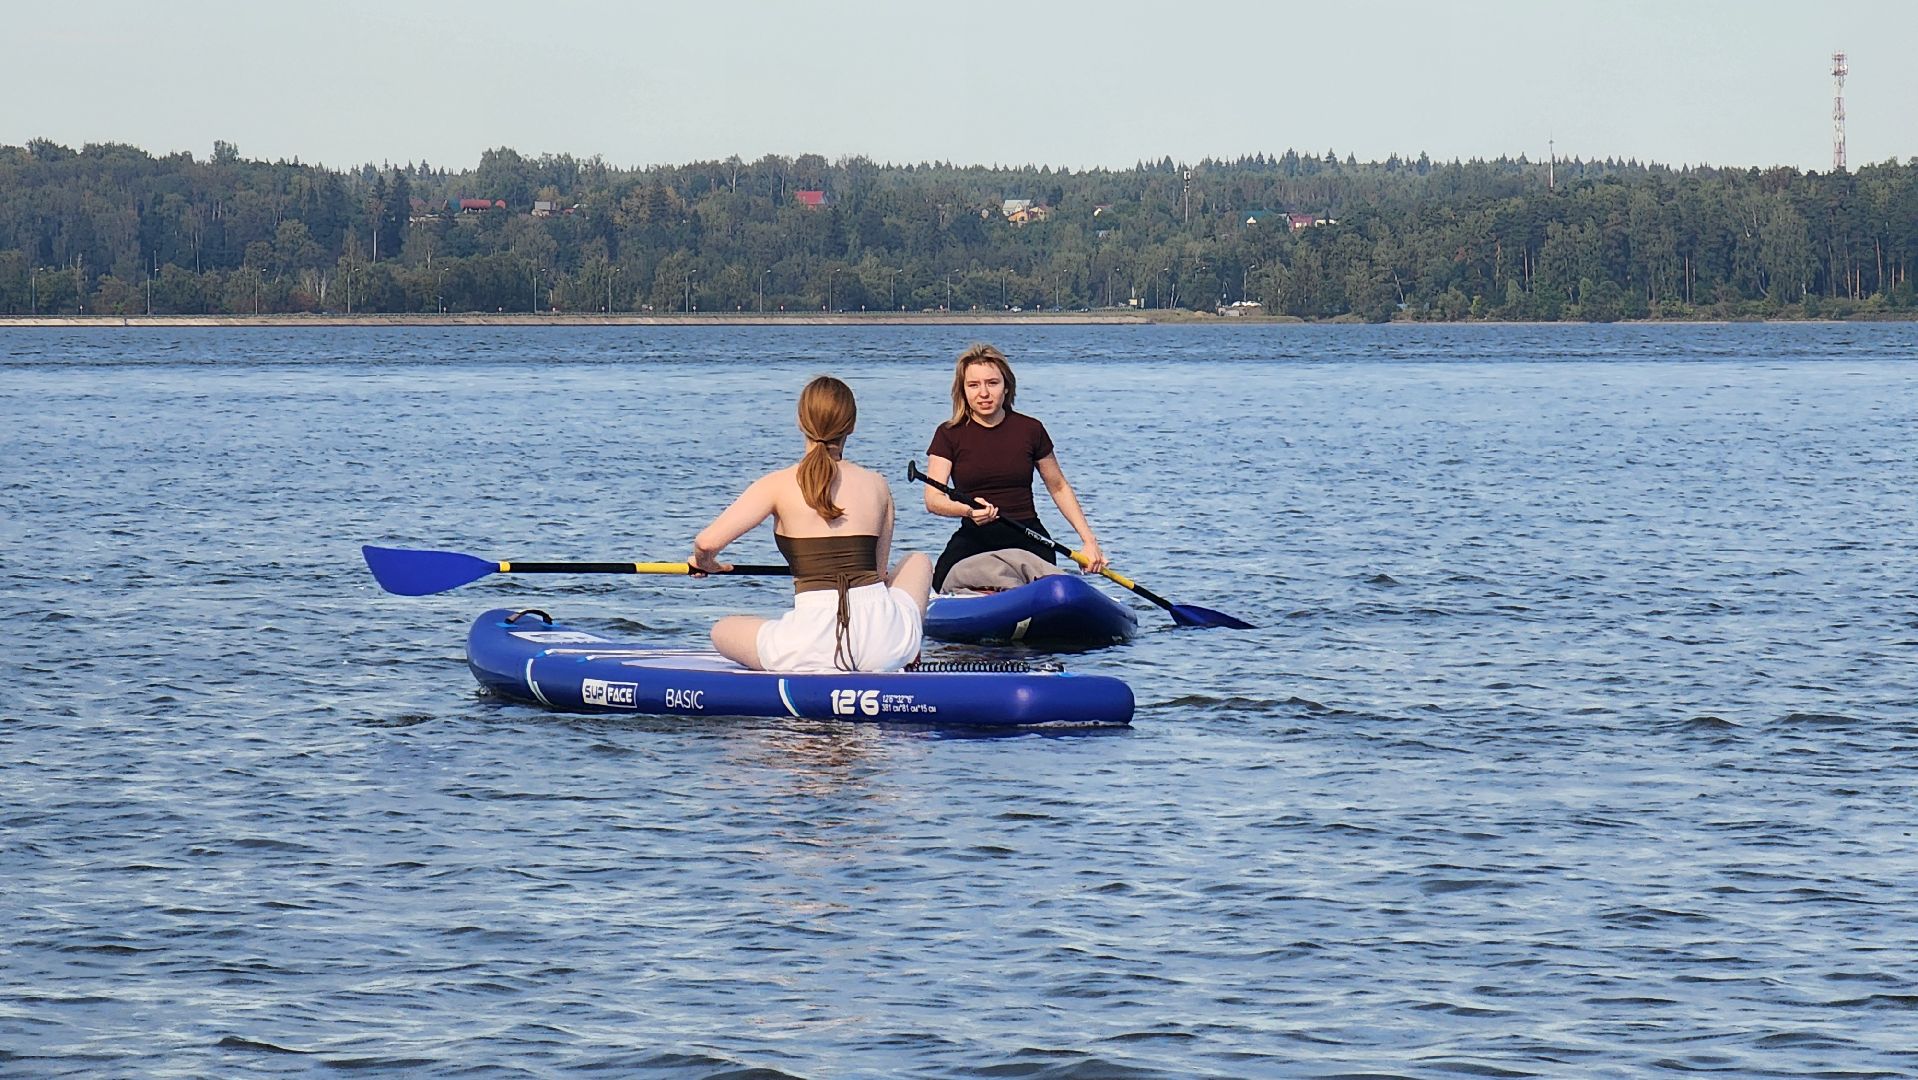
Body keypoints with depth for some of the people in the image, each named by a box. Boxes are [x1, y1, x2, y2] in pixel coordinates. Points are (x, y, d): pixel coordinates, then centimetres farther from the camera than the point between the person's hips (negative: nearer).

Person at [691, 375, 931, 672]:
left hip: (811, 644, -4)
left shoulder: (778, 485, 1)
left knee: (722, 631, 26)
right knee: (918, 561, 34)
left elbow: (707, 542, -7)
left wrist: (705, 564, 18)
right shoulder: (877, 484, 10)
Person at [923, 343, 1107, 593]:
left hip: (1029, 539, 1)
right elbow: (933, 499, -8)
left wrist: (1088, 540, 12)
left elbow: (1059, 488, 21)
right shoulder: (949, 435, 4)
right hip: (974, 541, -1)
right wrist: (968, 509, -31)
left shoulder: (1030, 430, 8)